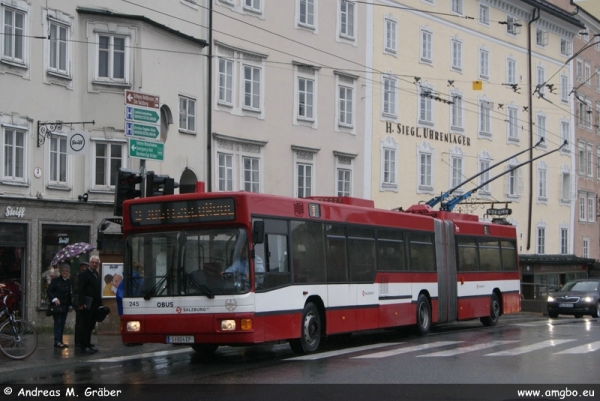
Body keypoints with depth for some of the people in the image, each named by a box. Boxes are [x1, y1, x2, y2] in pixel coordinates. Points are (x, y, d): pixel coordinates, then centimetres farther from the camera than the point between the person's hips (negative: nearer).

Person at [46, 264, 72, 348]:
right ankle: (57, 342, -10)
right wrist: (54, 299, -21)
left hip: (65, 306, 6)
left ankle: (60, 341, 11)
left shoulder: (69, 282, 11)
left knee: (62, 323, 7)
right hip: (57, 306, -6)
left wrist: (70, 305, 12)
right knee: (58, 323, -8)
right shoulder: (56, 280, -5)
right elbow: (48, 290, -11)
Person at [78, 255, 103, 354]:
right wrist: (81, 303, -20)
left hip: (95, 304, 8)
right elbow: (81, 290, -13)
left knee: (91, 326, 10)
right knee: (86, 326, -6)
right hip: (88, 304, -8)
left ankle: (88, 345, 15)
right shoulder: (84, 274, -6)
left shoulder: (96, 274, 19)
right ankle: (85, 346, -4)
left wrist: (100, 304, 13)